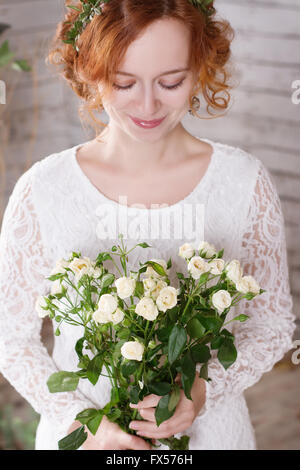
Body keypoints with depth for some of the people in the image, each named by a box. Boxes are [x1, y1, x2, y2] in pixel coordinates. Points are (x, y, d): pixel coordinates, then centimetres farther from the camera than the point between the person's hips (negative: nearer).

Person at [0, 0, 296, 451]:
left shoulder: (246, 181, -11)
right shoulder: (42, 190, -14)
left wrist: (205, 390, -17)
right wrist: (82, 421, -17)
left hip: (210, 430, 1)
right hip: (81, 436, 0)